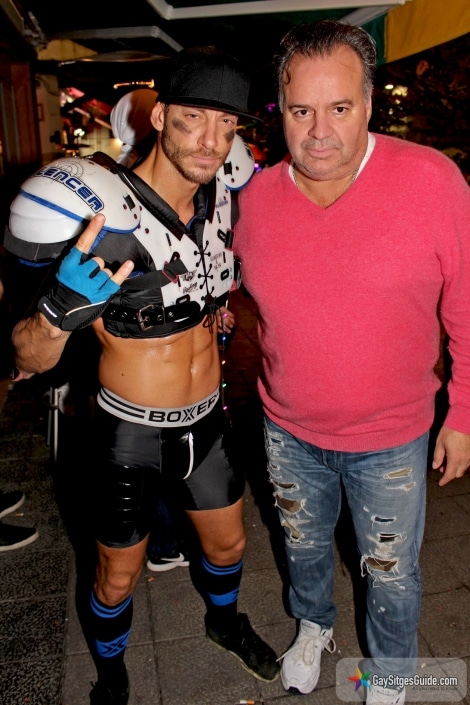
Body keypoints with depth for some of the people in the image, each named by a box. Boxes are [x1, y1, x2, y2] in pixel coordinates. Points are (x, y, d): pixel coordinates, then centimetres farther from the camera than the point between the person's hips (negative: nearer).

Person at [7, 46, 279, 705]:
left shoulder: (227, 193, -6)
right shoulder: (107, 218, -25)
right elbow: (29, 360, -25)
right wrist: (58, 314, -43)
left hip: (206, 421, 5)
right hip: (132, 433, -5)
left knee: (228, 543, 25)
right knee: (118, 578, 15)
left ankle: (224, 621, 60)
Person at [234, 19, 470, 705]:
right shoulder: (257, 197, -9)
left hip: (391, 438, -2)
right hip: (288, 431, 3)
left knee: (392, 572, 18)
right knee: (304, 544, 26)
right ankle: (313, 626, 59)